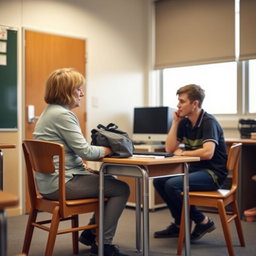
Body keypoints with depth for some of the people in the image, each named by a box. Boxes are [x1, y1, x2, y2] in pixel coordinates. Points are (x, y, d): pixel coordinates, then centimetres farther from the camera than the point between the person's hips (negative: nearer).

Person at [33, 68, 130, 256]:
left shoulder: (50, 112, 15)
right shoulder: (63, 115, -18)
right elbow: (85, 151, -20)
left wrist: (83, 166, 7)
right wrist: (110, 149, -5)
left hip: (52, 180, 11)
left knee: (111, 181, 21)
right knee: (121, 189, -6)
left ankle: (90, 233, 25)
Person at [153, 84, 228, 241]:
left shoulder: (208, 122, -16)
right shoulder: (184, 122, 7)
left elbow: (207, 153, -30)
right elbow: (170, 149, 3)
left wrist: (182, 153, -14)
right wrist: (175, 122, -3)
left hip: (213, 173, -9)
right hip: (195, 169, 9)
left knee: (172, 185, -26)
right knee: (159, 181, 2)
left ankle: (203, 222, -6)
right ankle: (179, 225, 11)